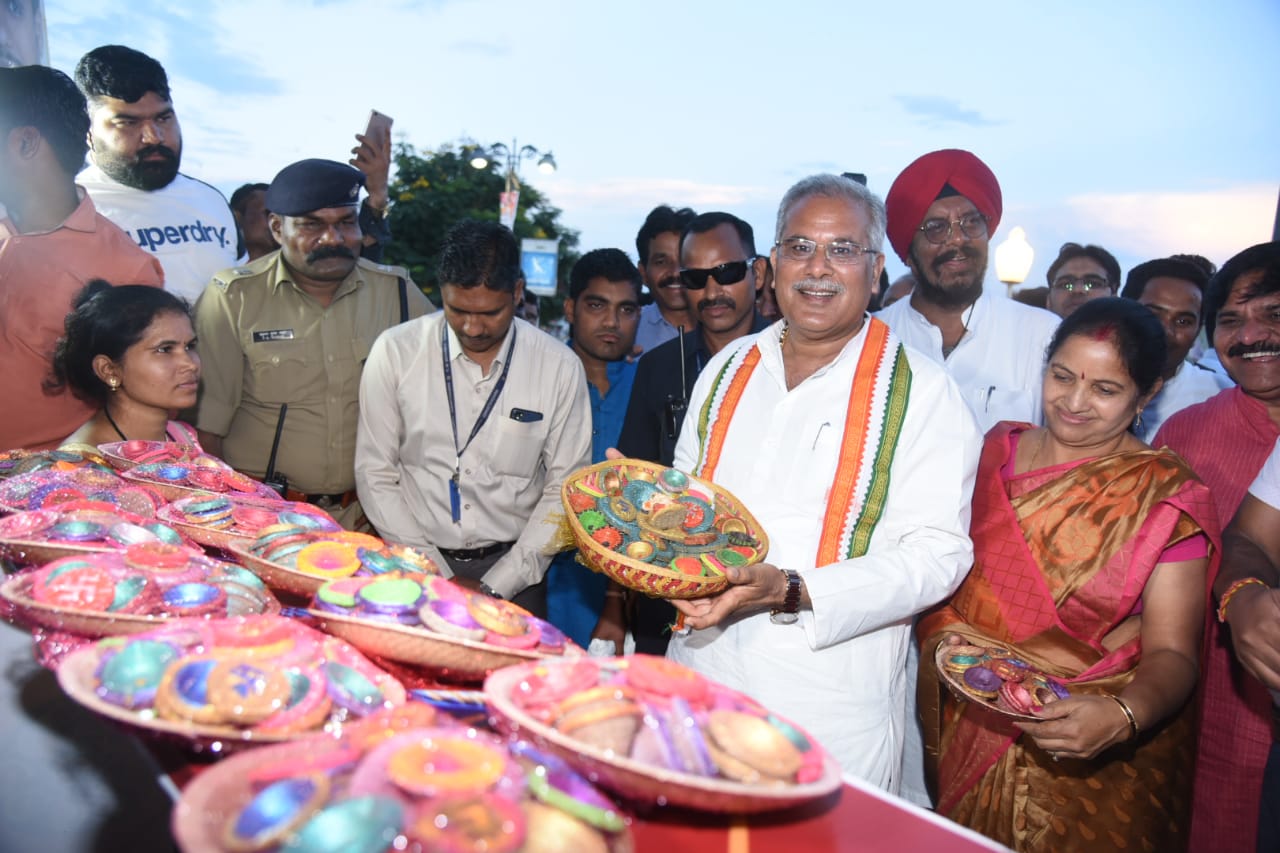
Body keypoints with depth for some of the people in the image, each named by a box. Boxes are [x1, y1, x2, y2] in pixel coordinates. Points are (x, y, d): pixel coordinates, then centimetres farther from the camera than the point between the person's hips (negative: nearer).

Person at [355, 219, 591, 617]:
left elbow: (564, 488, -2)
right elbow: (375, 475, -2)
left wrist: (497, 585, -8)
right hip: (416, 569, 0)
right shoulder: (395, 351, -5)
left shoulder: (560, 366, -5)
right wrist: (439, 578, -7)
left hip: (513, 572, 0)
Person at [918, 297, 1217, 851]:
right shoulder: (996, 450, -1)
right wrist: (942, 636, -15)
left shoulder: (1169, 499, -10)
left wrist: (1123, 717, -31)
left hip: (1096, 765, -3)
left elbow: (1171, 652, -13)